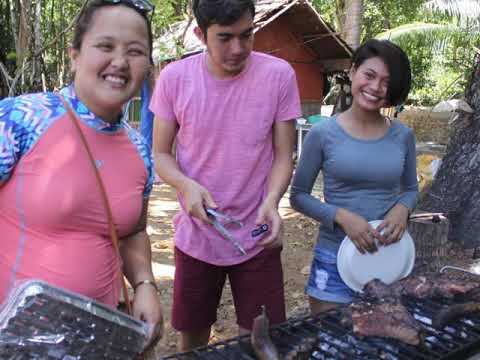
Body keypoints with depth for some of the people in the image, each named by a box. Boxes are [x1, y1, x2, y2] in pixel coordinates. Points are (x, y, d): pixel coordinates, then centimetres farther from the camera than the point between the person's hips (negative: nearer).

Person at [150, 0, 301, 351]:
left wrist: (271, 201, -23)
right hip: (195, 237, 1)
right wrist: (186, 185, -21)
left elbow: (283, 156, -4)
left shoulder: (280, 75, -10)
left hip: (257, 238, 0)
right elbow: (161, 154, -1)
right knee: (192, 335, 18)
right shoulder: (174, 78, -9)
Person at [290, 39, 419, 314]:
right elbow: (298, 196, -3)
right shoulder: (323, 134, -8)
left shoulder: (403, 136, 1)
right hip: (335, 258, -3)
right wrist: (342, 216, -17)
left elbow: (411, 188, 14)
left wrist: (402, 209, -8)